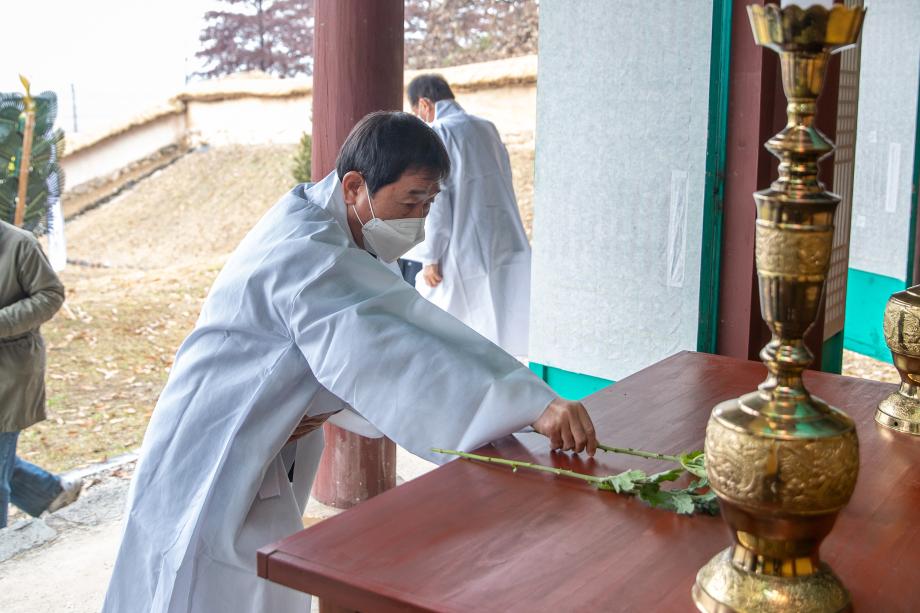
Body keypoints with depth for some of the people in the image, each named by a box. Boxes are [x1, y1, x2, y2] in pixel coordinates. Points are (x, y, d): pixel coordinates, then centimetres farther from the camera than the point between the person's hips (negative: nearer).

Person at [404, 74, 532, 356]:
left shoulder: (436, 134, -9)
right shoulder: (488, 129, 11)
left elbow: (434, 198, -14)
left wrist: (430, 257, -10)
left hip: (460, 251, -6)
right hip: (504, 246, 6)